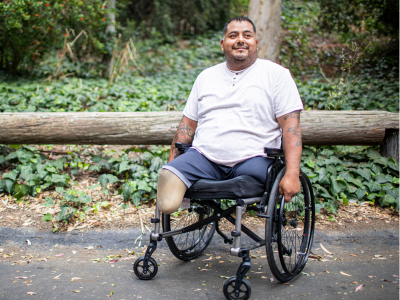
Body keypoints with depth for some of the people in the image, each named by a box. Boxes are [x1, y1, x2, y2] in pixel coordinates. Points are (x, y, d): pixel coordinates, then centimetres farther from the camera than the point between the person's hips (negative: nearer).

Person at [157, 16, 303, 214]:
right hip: (203, 157, 1)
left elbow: (291, 126, -3)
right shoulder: (206, 76, 20)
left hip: (253, 158, 0)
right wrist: (171, 162, 9)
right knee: (168, 175, -25)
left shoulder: (276, 74, 6)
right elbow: (187, 125, 20)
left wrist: (292, 174, -15)